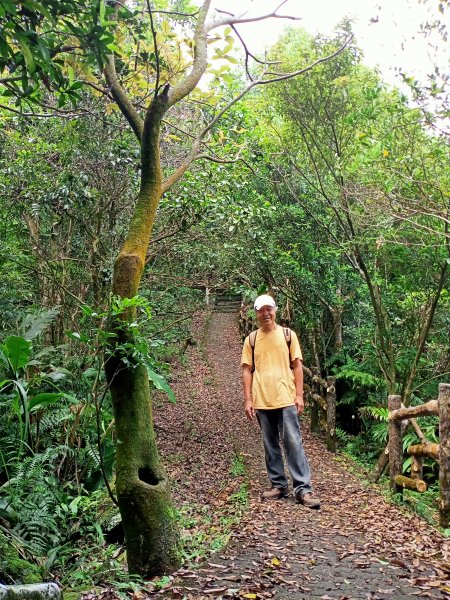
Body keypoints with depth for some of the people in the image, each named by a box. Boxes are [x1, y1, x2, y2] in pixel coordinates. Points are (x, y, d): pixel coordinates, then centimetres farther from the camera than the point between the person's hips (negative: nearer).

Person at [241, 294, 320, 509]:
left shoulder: (288, 334, 3)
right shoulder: (251, 340, 6)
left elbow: (297, 366, 3)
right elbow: (247, 370, 6)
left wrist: (299, 395, -4)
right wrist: (248, 399, -1)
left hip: (286, 399, -2)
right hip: (262, 402, 2)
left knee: (294, 443, -3)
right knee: (270, 445, 9)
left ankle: (303, 489, 0)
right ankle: (278, 485, 20)